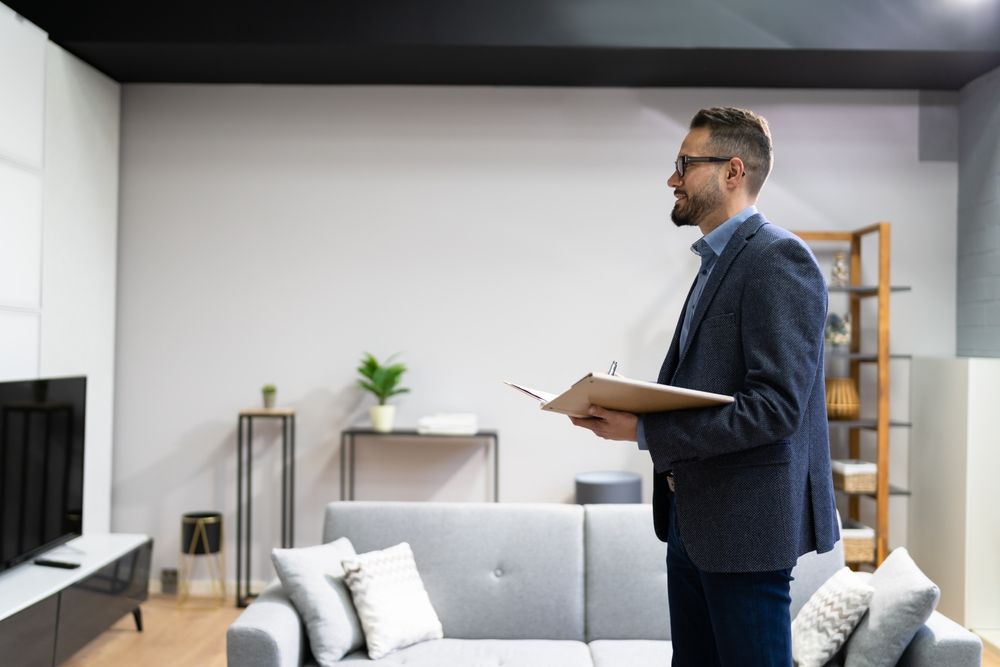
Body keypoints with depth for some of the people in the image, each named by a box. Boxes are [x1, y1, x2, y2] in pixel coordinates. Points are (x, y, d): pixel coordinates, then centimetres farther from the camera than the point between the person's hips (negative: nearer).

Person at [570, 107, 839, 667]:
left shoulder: (779, 257, -15)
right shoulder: (718, 261, 15)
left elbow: (775, 406, -23)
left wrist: (646, 430, -21)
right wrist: (625, 410, 3)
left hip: (745, 521, -9)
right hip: (693, 515, 9)